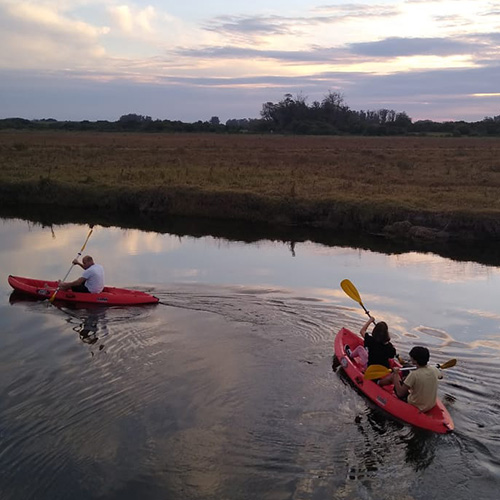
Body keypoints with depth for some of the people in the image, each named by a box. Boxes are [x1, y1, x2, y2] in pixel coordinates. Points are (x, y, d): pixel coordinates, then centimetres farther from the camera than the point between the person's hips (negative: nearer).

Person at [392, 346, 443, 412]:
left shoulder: (414, 374, -30)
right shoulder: (434, 370, -13)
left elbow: (400, 393, -26)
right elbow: (441, 376, 13)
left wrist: (395, 374, -19)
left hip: (415, 408, -6)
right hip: (431, 406, 6)